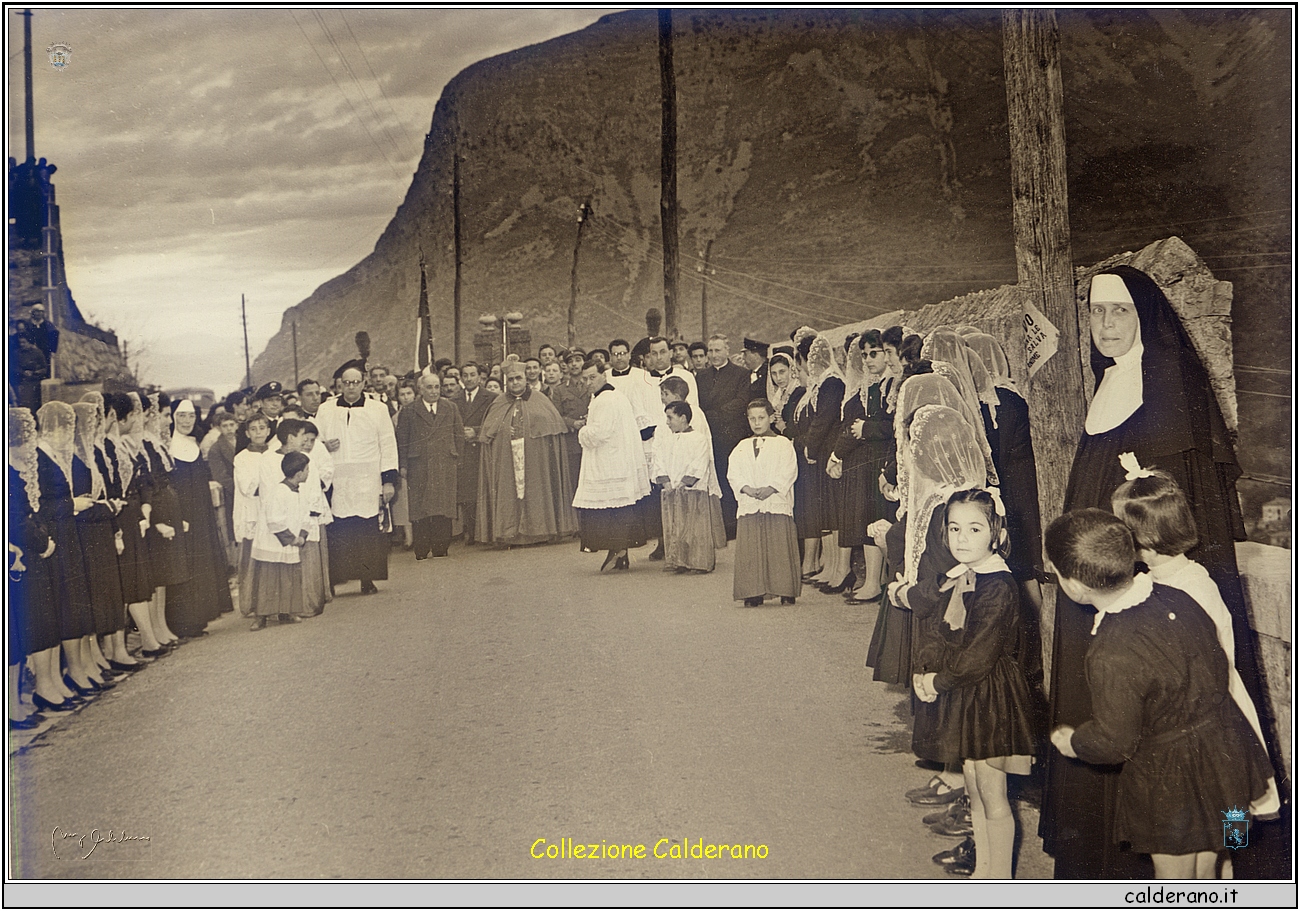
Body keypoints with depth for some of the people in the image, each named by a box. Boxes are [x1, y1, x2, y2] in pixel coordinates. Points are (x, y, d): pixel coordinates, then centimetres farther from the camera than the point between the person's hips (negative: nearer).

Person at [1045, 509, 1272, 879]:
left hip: (1171, 779, -7)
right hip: (1223, 751, 7)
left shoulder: (1111, 655, -34)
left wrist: (1071, 741, -1)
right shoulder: (1175, 598, -11)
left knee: (1173, 877, 17)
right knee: (1202, 869, 28)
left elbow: (1112, 744, -23)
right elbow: (1218, 667, 5)